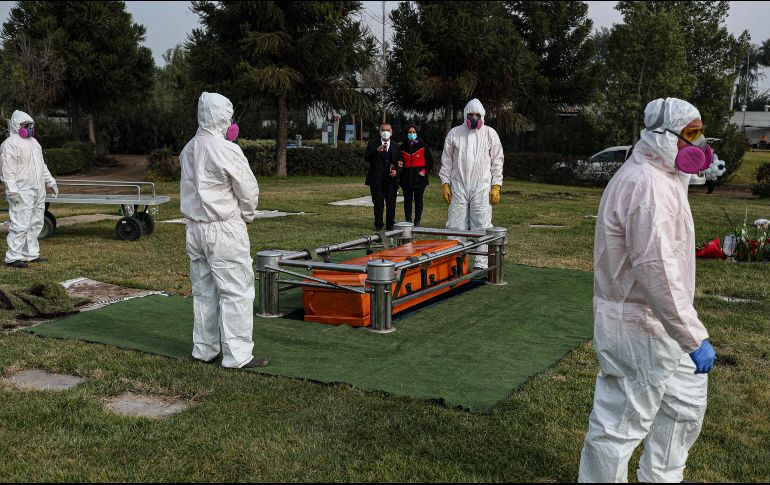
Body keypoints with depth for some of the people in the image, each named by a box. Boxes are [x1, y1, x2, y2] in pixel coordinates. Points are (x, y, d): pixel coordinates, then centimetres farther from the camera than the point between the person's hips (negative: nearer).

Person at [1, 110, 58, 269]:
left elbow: (42, 165, 27)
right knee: (20, 224, -12)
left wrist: (50, 182, 22)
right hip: (22, 192, -9)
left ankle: (31, 254, 18)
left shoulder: (33, 142, 19)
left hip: (38, 191, 9)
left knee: (35, 224, 11)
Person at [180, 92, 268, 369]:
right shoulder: (226, 150, -16)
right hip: (224, 230, -8)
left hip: (195, 228, 8)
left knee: (204, 290, 14)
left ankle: (204, 349, 23)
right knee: (236, 290, -2)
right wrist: (247, 216, 8)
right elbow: (249, 190, -10)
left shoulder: (189, 149, 8)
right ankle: (237, 354, 0)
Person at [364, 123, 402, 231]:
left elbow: (400, 164, 15)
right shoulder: (373, 144, 6)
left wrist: (396, 171, -6)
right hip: (377, 180, -2)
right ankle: (378, 225, 10)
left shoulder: (395, 147, 13)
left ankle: (390, 225, 10)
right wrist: (376, 151, -22)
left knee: (391, 204, 0)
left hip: (391, 179, 2)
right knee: (378, 204, 1)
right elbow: (366, 158, -7)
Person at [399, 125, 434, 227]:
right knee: (407, 200, 3)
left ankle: (417, 222, 5)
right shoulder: (402, 147, 10)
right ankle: (408, 221, 7)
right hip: (406, 178, 2)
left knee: (418, 199, 1)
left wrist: (425, 171, -6)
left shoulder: (423, 146, 4)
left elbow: (430, 161, 6)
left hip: (419, 178, -2)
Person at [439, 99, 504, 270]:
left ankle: (481, 264, 4)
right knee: (456, 226, 1)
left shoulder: (490, 134, 6)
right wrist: (445, 184, 3)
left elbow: (497, 162, 6)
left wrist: (496, 187, -1)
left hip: (482, 187, -1)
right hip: (458, 186, 1)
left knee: (482, 226, -2)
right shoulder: (454, 133, 8)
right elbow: (446, 161, 10)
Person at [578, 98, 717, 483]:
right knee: (621, 425, 2)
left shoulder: (659, 177, 13)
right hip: (639, 330, -11)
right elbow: (655, 270, -30)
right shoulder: (647, 185, -23)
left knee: (686, 402, 25)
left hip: (659, 322, 11)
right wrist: (694, 339, -26)